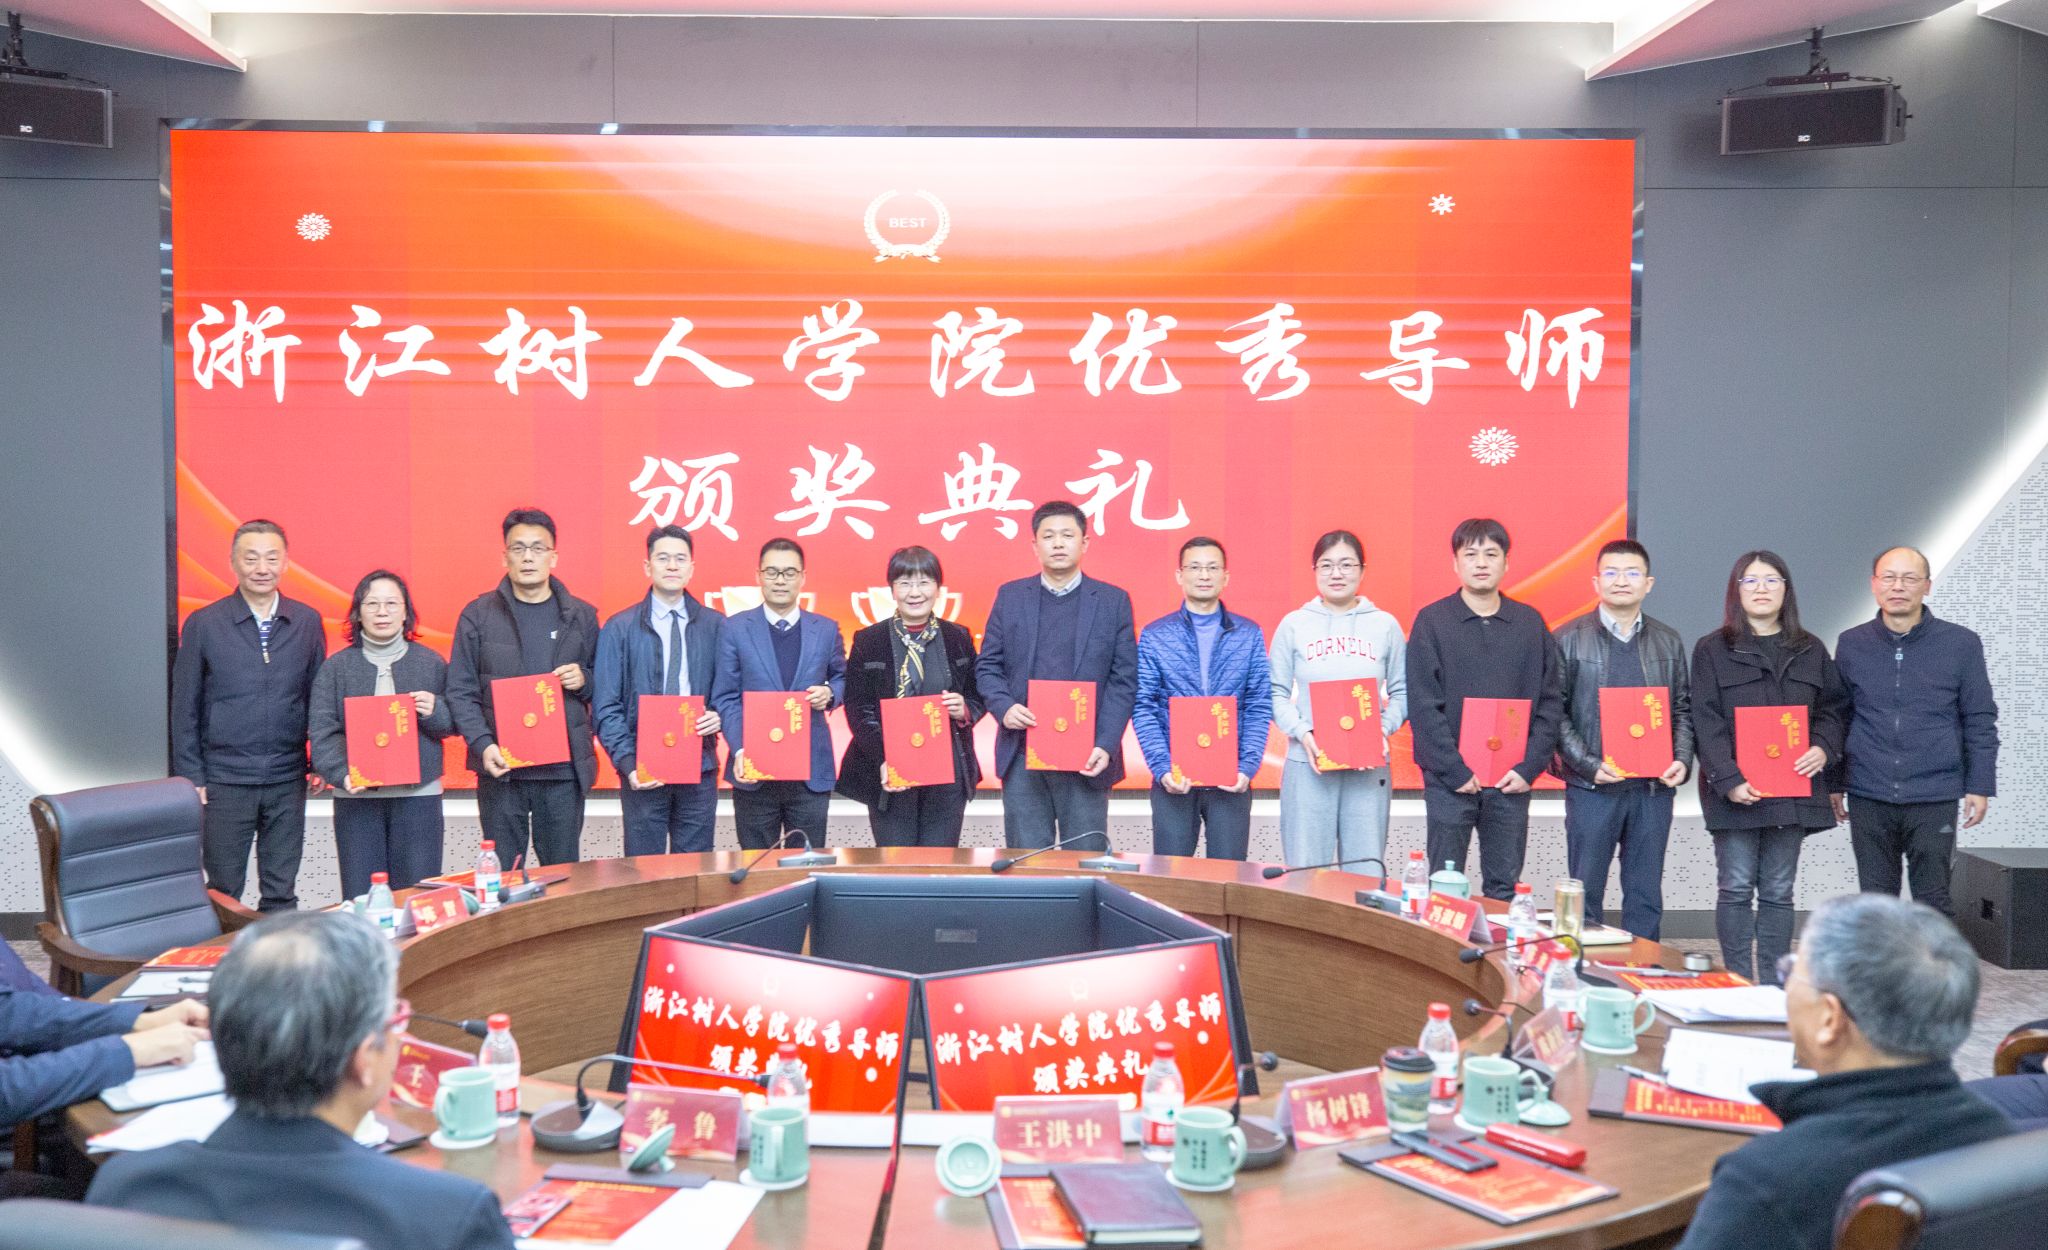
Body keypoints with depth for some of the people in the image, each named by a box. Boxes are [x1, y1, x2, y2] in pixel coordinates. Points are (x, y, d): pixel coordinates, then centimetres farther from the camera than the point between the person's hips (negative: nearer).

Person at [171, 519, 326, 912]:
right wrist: (191, 777, -2)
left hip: (288, 781, 2)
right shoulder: (203, 624, -1)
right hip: (225, 782, -2)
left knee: (281, 893, 8)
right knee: (223, 892, 5)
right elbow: (185, 707, 1)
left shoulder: (307, 622, 4)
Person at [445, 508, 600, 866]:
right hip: (501, 767, -1)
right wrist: (482, 744, -13)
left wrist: (584, 679, -7)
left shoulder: (581, 615, 9)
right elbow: (461, 691, 1)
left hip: (565, 768, 1)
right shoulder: (478, 615, 4)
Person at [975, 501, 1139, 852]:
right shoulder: (1009, 596, 9)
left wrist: (1105, 745, -10)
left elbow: (1124, 681, 0)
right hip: (1022, 754, 1)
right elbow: (987, 666, 10)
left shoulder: (1113, 601, 4)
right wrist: (1004, 707, -10)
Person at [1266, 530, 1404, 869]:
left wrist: (1384, 729, -9)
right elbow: (1277, 692, 4)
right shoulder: (1294, 624, 6)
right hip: (1307, 764, -1)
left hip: (1369, 765, 1)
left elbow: (1401, 692, 9)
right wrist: (1302, 733, -11)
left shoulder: (1385, 625, 8)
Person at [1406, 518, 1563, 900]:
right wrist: (1456, 771, -13)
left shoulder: (1530, 623, 7)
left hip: (1512, 781, 2)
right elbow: (1423, 707, -7)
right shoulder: (1432, 621, -1)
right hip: (1448, 781, -2)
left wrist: (1530, 767, -6)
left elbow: (1550, 703, 5)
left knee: (1504, 888, 8)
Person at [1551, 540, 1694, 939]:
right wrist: (1590, 764, -13)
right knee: (1586, 895, 3)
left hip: (1654, 787, 3)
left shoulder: (1669, 642, 11)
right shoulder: (1569, 639, 0)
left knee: (1646, 896, 9)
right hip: (1591, 787, -3)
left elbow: (1683, 709, 14)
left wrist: (1682, 759, -3)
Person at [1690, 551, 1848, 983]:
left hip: (1792, 787, 3)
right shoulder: (1712, 650, 1)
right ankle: (1738, 983, 4)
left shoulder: (1811, 651, 13)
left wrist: (1823, 748, -6)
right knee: (1736, 890, -2)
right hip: (1736, 792, -3)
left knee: (1778, 892, 8)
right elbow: (1706, 723, -6)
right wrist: (1729, 780, -17)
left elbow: (1832, 708, 15)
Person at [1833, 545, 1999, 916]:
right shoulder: (1851, 644, 5)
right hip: (1867, 799, 2)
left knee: (1934, 903, 3)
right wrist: (1834, 784, 9)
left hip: (1935, 799, -2)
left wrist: (1980, 786, -1)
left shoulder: (1961, 644, 0)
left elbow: (1980, 721, 3)